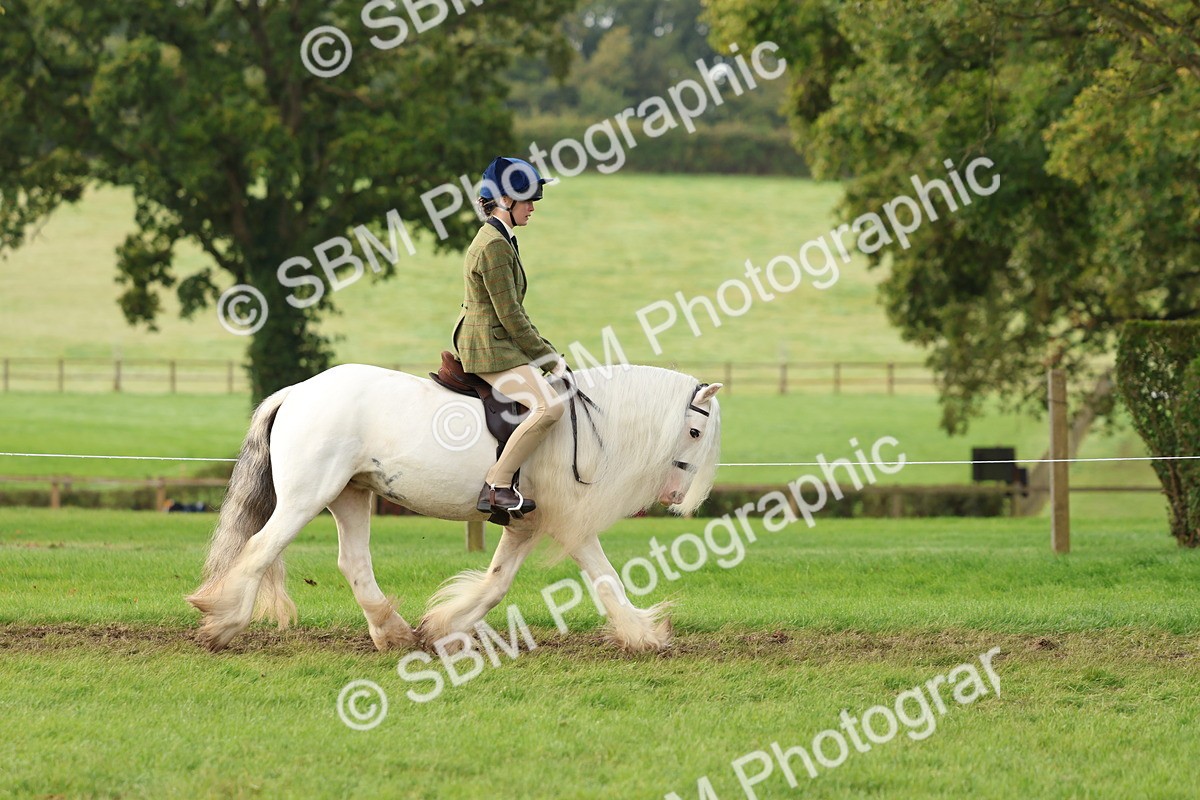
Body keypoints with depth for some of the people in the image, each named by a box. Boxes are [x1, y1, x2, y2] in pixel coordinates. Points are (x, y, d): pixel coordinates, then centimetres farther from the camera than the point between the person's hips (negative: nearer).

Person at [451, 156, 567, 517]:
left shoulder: (501, 240, 17)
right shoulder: (494, 246, -16)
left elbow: (513, 311, 21)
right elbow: (510, 316, -18)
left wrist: (548, 354, 14)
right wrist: (548, 356, -10)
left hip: (497, 343, 11)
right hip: (489, 348, -11)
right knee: (549, 406, -26)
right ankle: (496, 486, -27)